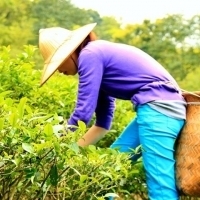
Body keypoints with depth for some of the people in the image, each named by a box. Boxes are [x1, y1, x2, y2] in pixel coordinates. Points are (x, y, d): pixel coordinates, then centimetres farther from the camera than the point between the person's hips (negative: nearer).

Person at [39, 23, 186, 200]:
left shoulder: (90, 55, -6)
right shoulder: (99, 56, 22)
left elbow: (83, 112, -9)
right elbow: (103, 123, 22)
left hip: (158, 106, -11)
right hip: (159, 106, 11)